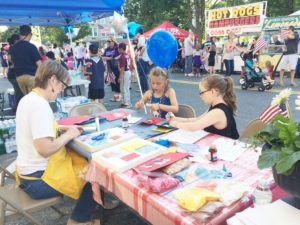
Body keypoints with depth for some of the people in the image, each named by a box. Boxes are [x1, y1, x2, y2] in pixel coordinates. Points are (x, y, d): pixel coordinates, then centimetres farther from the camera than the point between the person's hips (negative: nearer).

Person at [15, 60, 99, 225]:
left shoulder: (28, 98, 4)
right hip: (39, 178, -9)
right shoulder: (40, 104, -26)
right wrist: (69, 135, -16)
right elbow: (45, 148, -31)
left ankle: (97, 203, 31)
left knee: (84, 160, 17)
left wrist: (60, 129, 6)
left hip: (31, 169, 10)